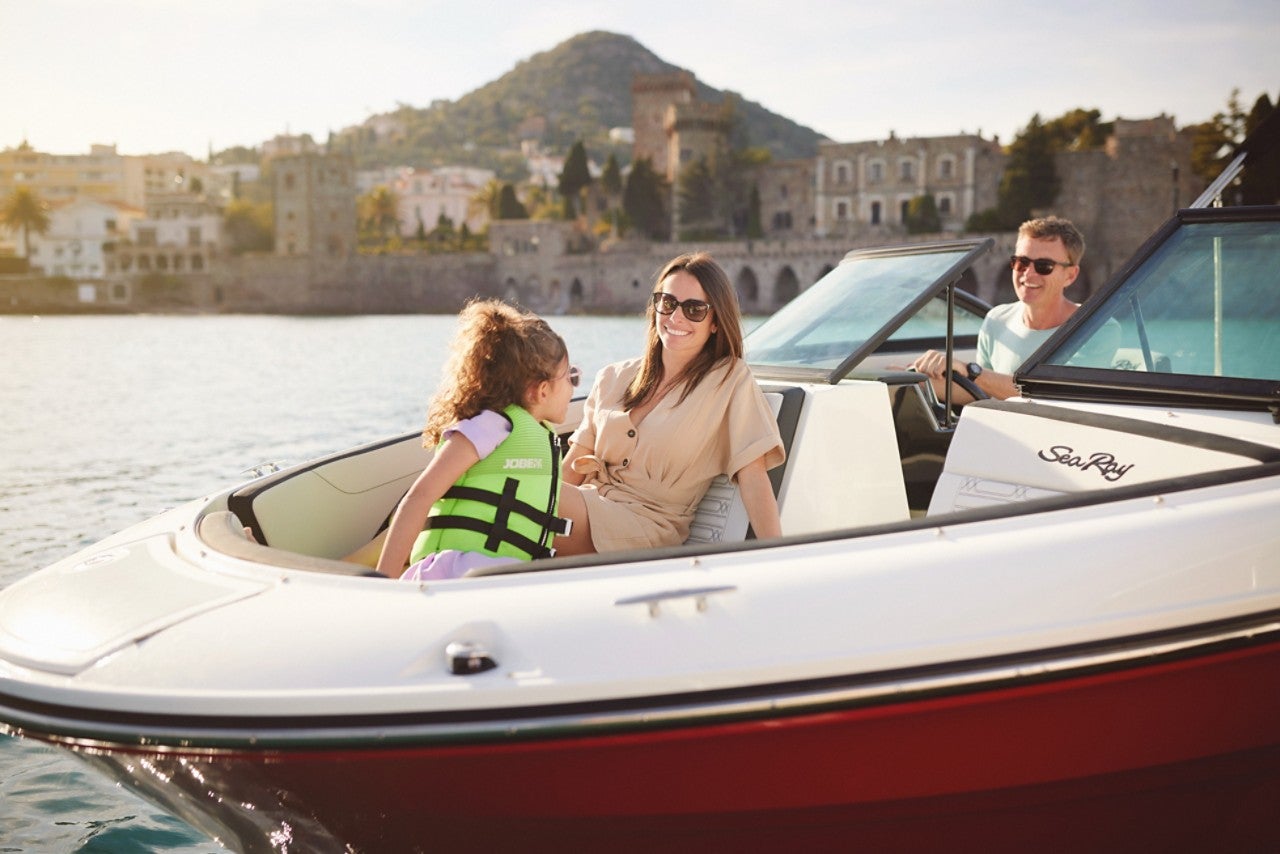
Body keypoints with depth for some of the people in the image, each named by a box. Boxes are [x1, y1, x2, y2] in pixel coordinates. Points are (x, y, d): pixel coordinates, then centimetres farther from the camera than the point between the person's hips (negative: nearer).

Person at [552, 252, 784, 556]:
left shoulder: (731, 380, 1)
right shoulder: (613, 379, 15)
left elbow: (753, 478, -7)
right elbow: (571, 467, 12)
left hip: (649, 526, -5)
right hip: (585, 505, 5)